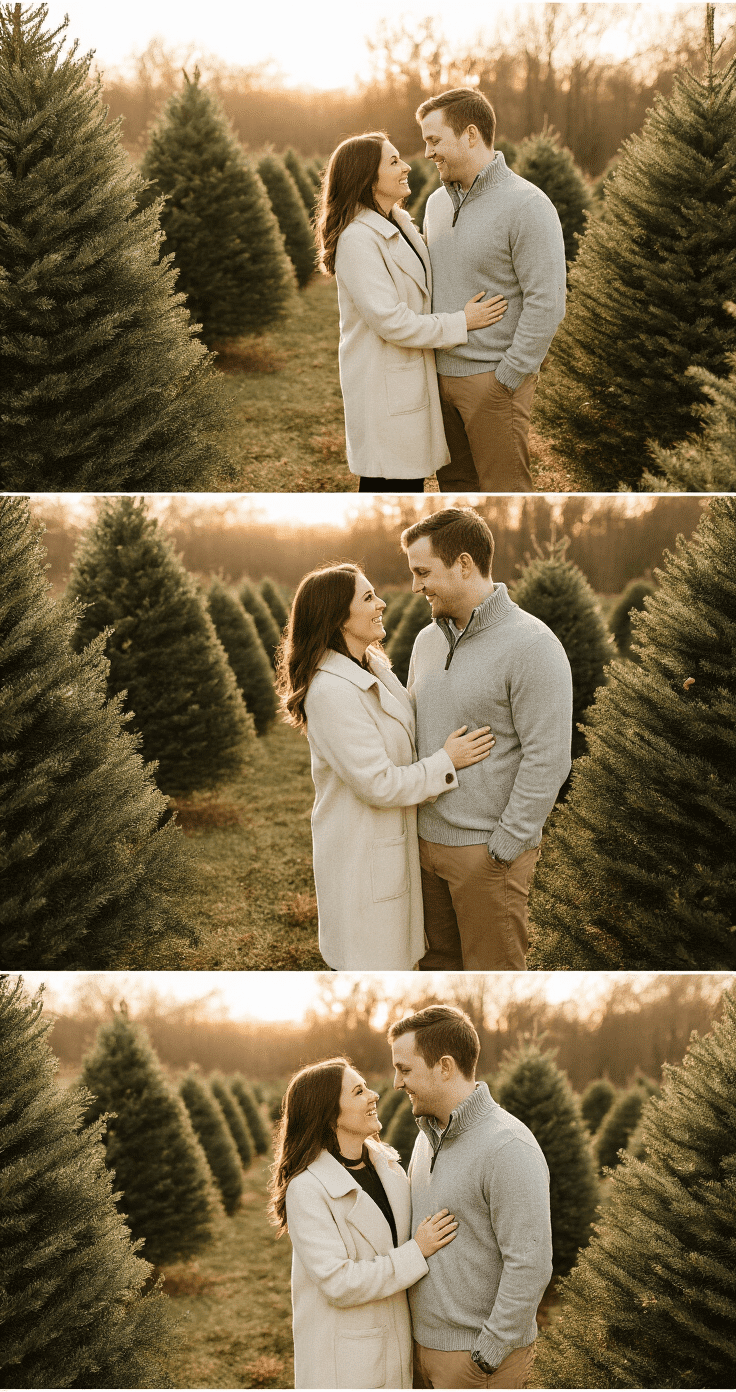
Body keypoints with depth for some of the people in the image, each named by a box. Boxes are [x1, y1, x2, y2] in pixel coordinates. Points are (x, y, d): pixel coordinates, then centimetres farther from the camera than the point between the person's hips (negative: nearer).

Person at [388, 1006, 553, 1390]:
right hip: (424, 1341, 8)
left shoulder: (508, 1148, -19)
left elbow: (529, 1265, -22)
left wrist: (486, 1356, -19)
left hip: (481, 1357, -8)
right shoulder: (429, 1136, 9)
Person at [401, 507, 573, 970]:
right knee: (440, 962, 16)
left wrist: (504, 847, -17)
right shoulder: (428, 640, 11)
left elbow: (548, 759, -17)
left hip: (487, 850, -7)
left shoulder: (531, 646, -14)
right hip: (427, 840, 7)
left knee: (492, 972, 2)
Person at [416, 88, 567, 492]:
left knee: (503, 491, -3)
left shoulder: (527, 206, -14)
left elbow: (546, 303, -17)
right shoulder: (438, 202, 10)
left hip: (493, 379, -7)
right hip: (441, 375, 7)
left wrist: (507, 379, -17)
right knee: (455, 485, 13)